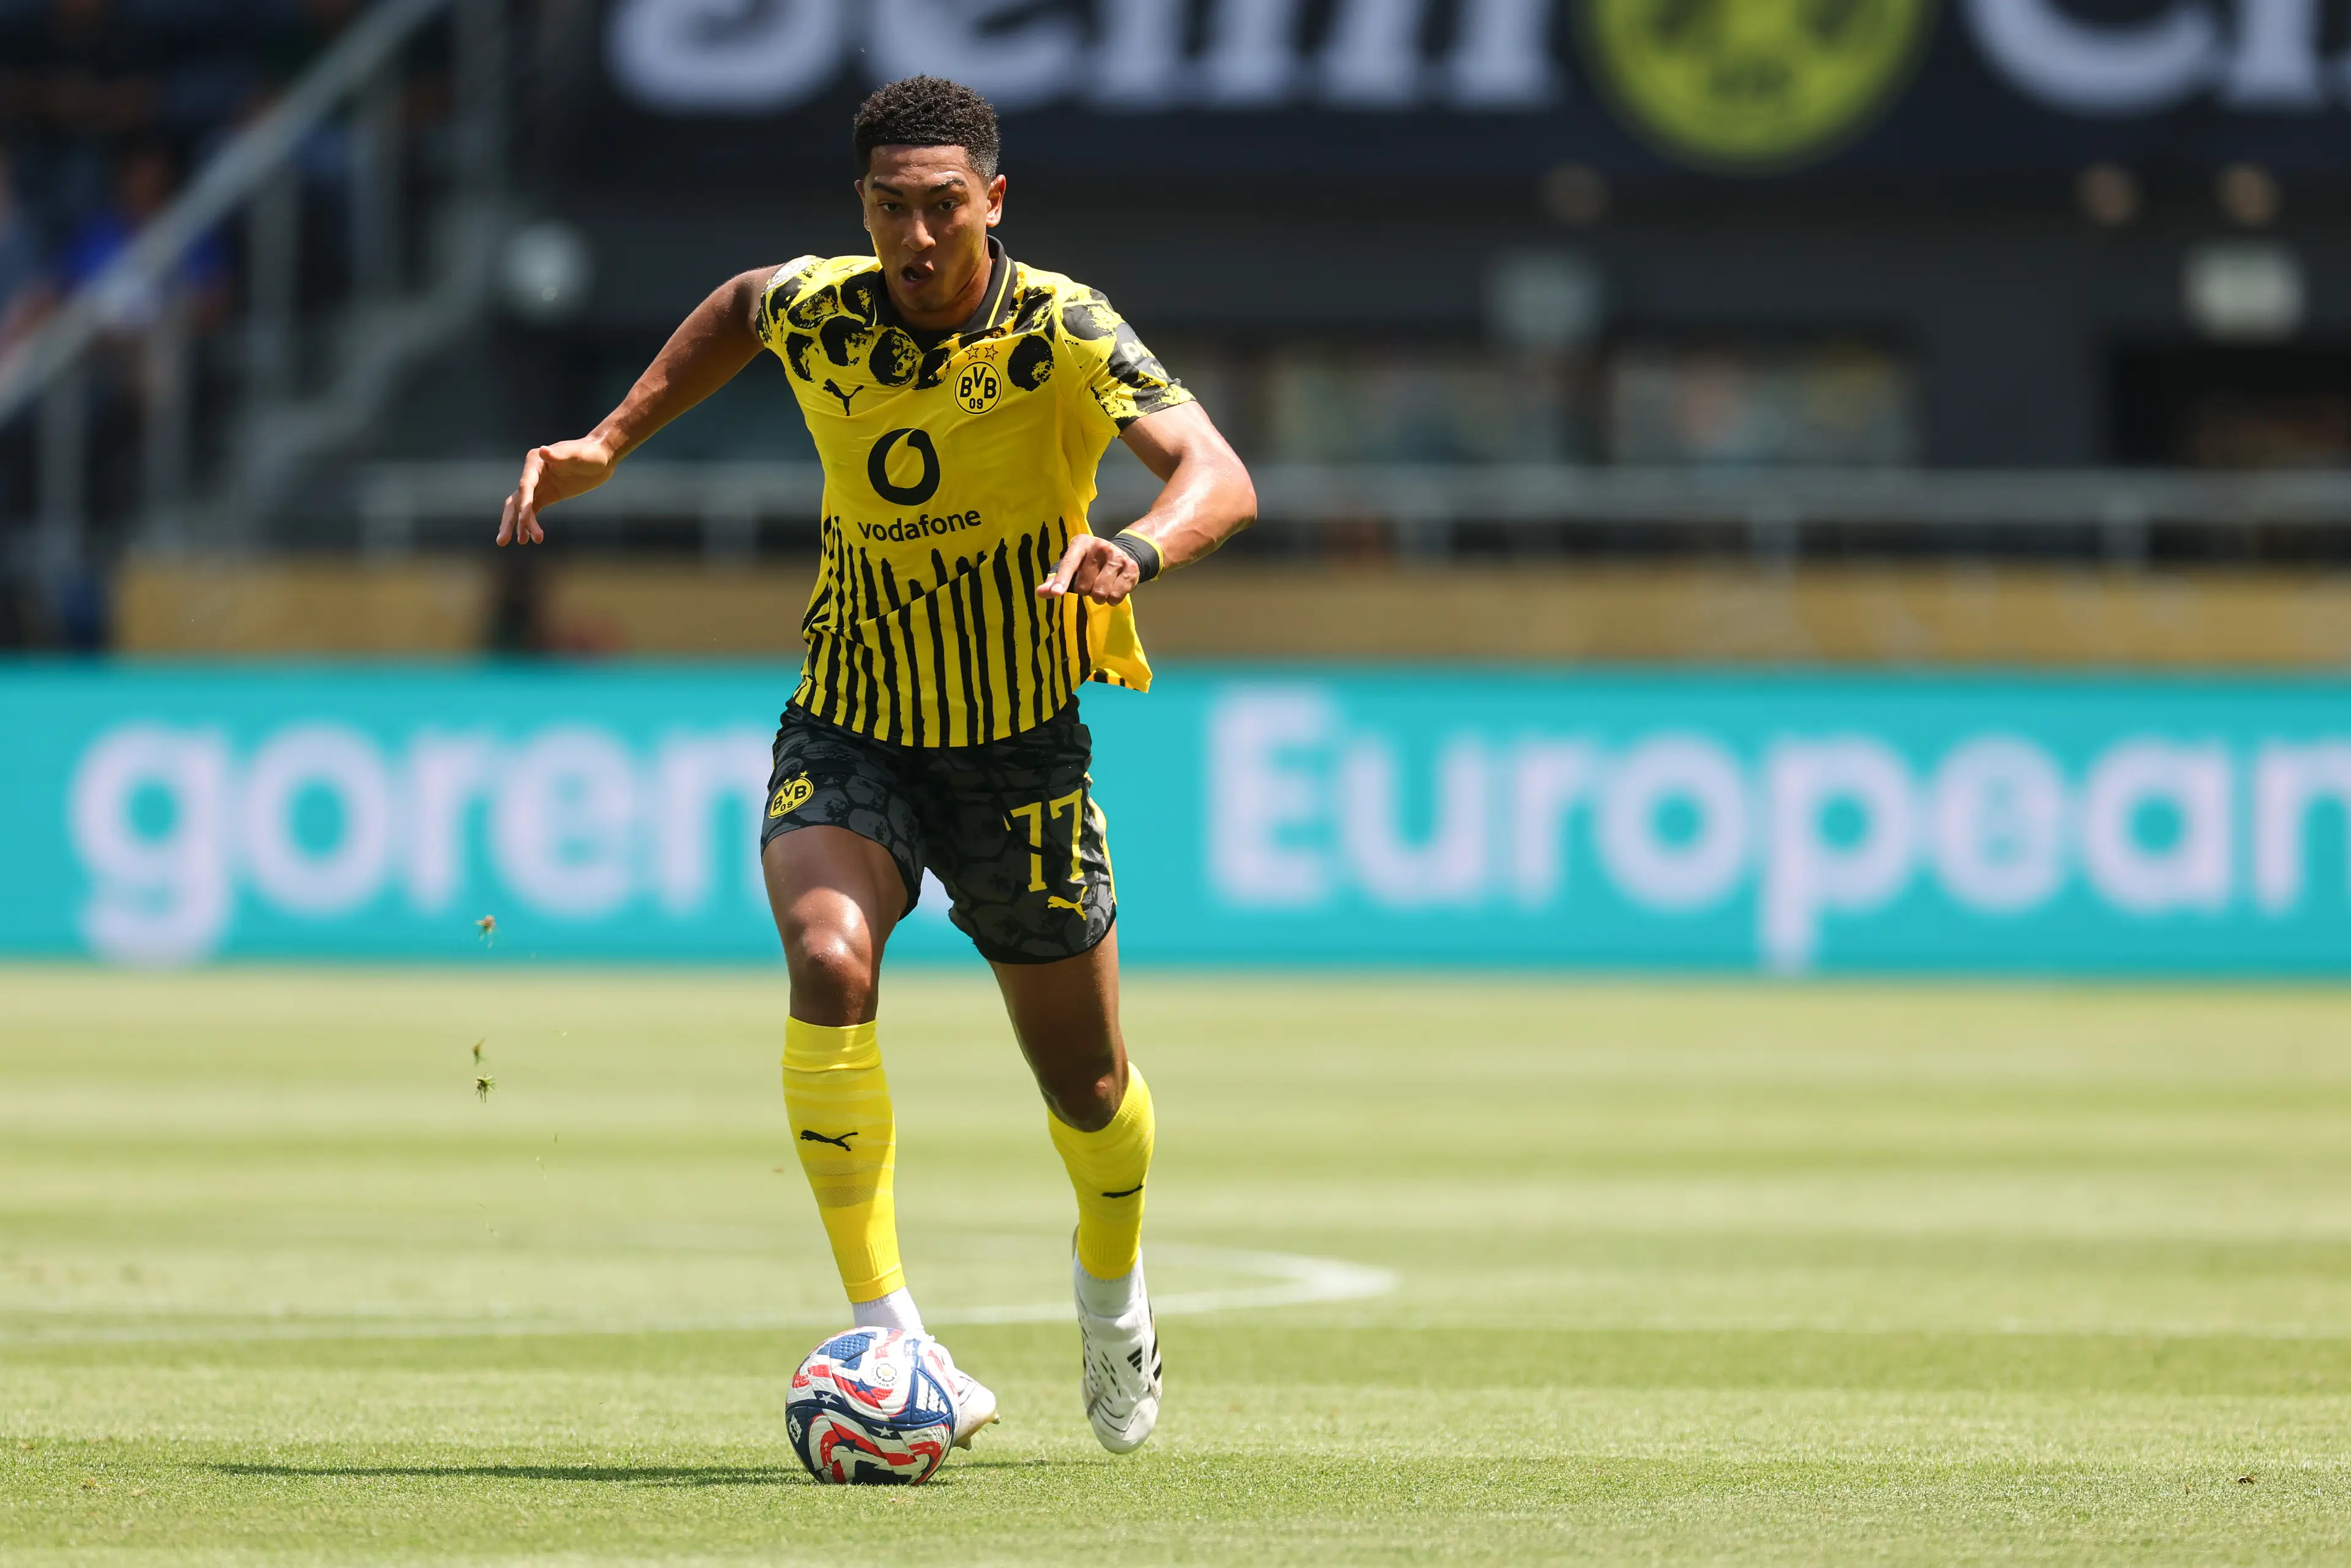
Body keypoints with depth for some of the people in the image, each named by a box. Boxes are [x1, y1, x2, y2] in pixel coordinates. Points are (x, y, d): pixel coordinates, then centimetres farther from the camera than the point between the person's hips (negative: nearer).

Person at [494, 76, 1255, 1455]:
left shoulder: (1063, 334, -19)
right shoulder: (816, 312, -8)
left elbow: (1221, 480, -32)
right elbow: (740, 307, 19)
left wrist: (1139, 551, -53)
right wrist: (613, 443, 11)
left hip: (1022, 755, -1)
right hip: (848, 738, 1)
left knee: (1086, 1090, 12)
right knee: (829, 964, -30)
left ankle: (1114, 1286, 47)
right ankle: (885, 1331, -28)